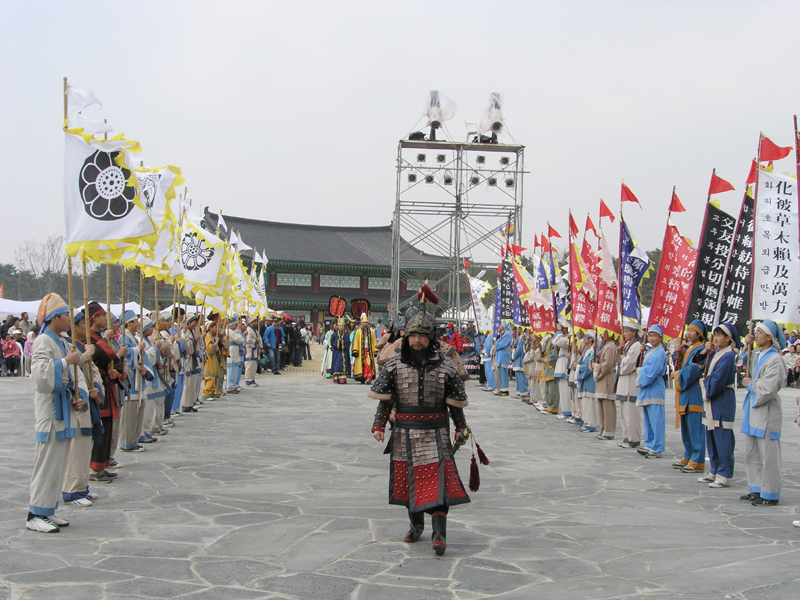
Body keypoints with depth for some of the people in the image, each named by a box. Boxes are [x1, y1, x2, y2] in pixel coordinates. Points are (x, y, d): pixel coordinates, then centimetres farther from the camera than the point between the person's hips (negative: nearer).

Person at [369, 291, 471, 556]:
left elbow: (455, 401, 5)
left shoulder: (445, 366, -2)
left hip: (435, 434, -2)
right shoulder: (395, 364, 1)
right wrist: (379, 425, -3)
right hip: (404, 433, 3)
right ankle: (416, 525, 30)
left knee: (437, 480, -12)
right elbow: (384, 398, 5)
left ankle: (439, 533, -14)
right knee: (408, 481, 12)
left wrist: (461, 428, 5)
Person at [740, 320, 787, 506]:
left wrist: (751, 384, -5)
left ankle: (770, 495, 4)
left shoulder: (774, 360, -16)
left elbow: (768, 390, -22)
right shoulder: (756, 355, 8)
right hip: (753, 409, 9)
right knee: (751, 454, 15)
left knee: (767, 455, -3)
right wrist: (746, 347, 11)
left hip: (766, 412, -9)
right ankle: (756, 489, 24)